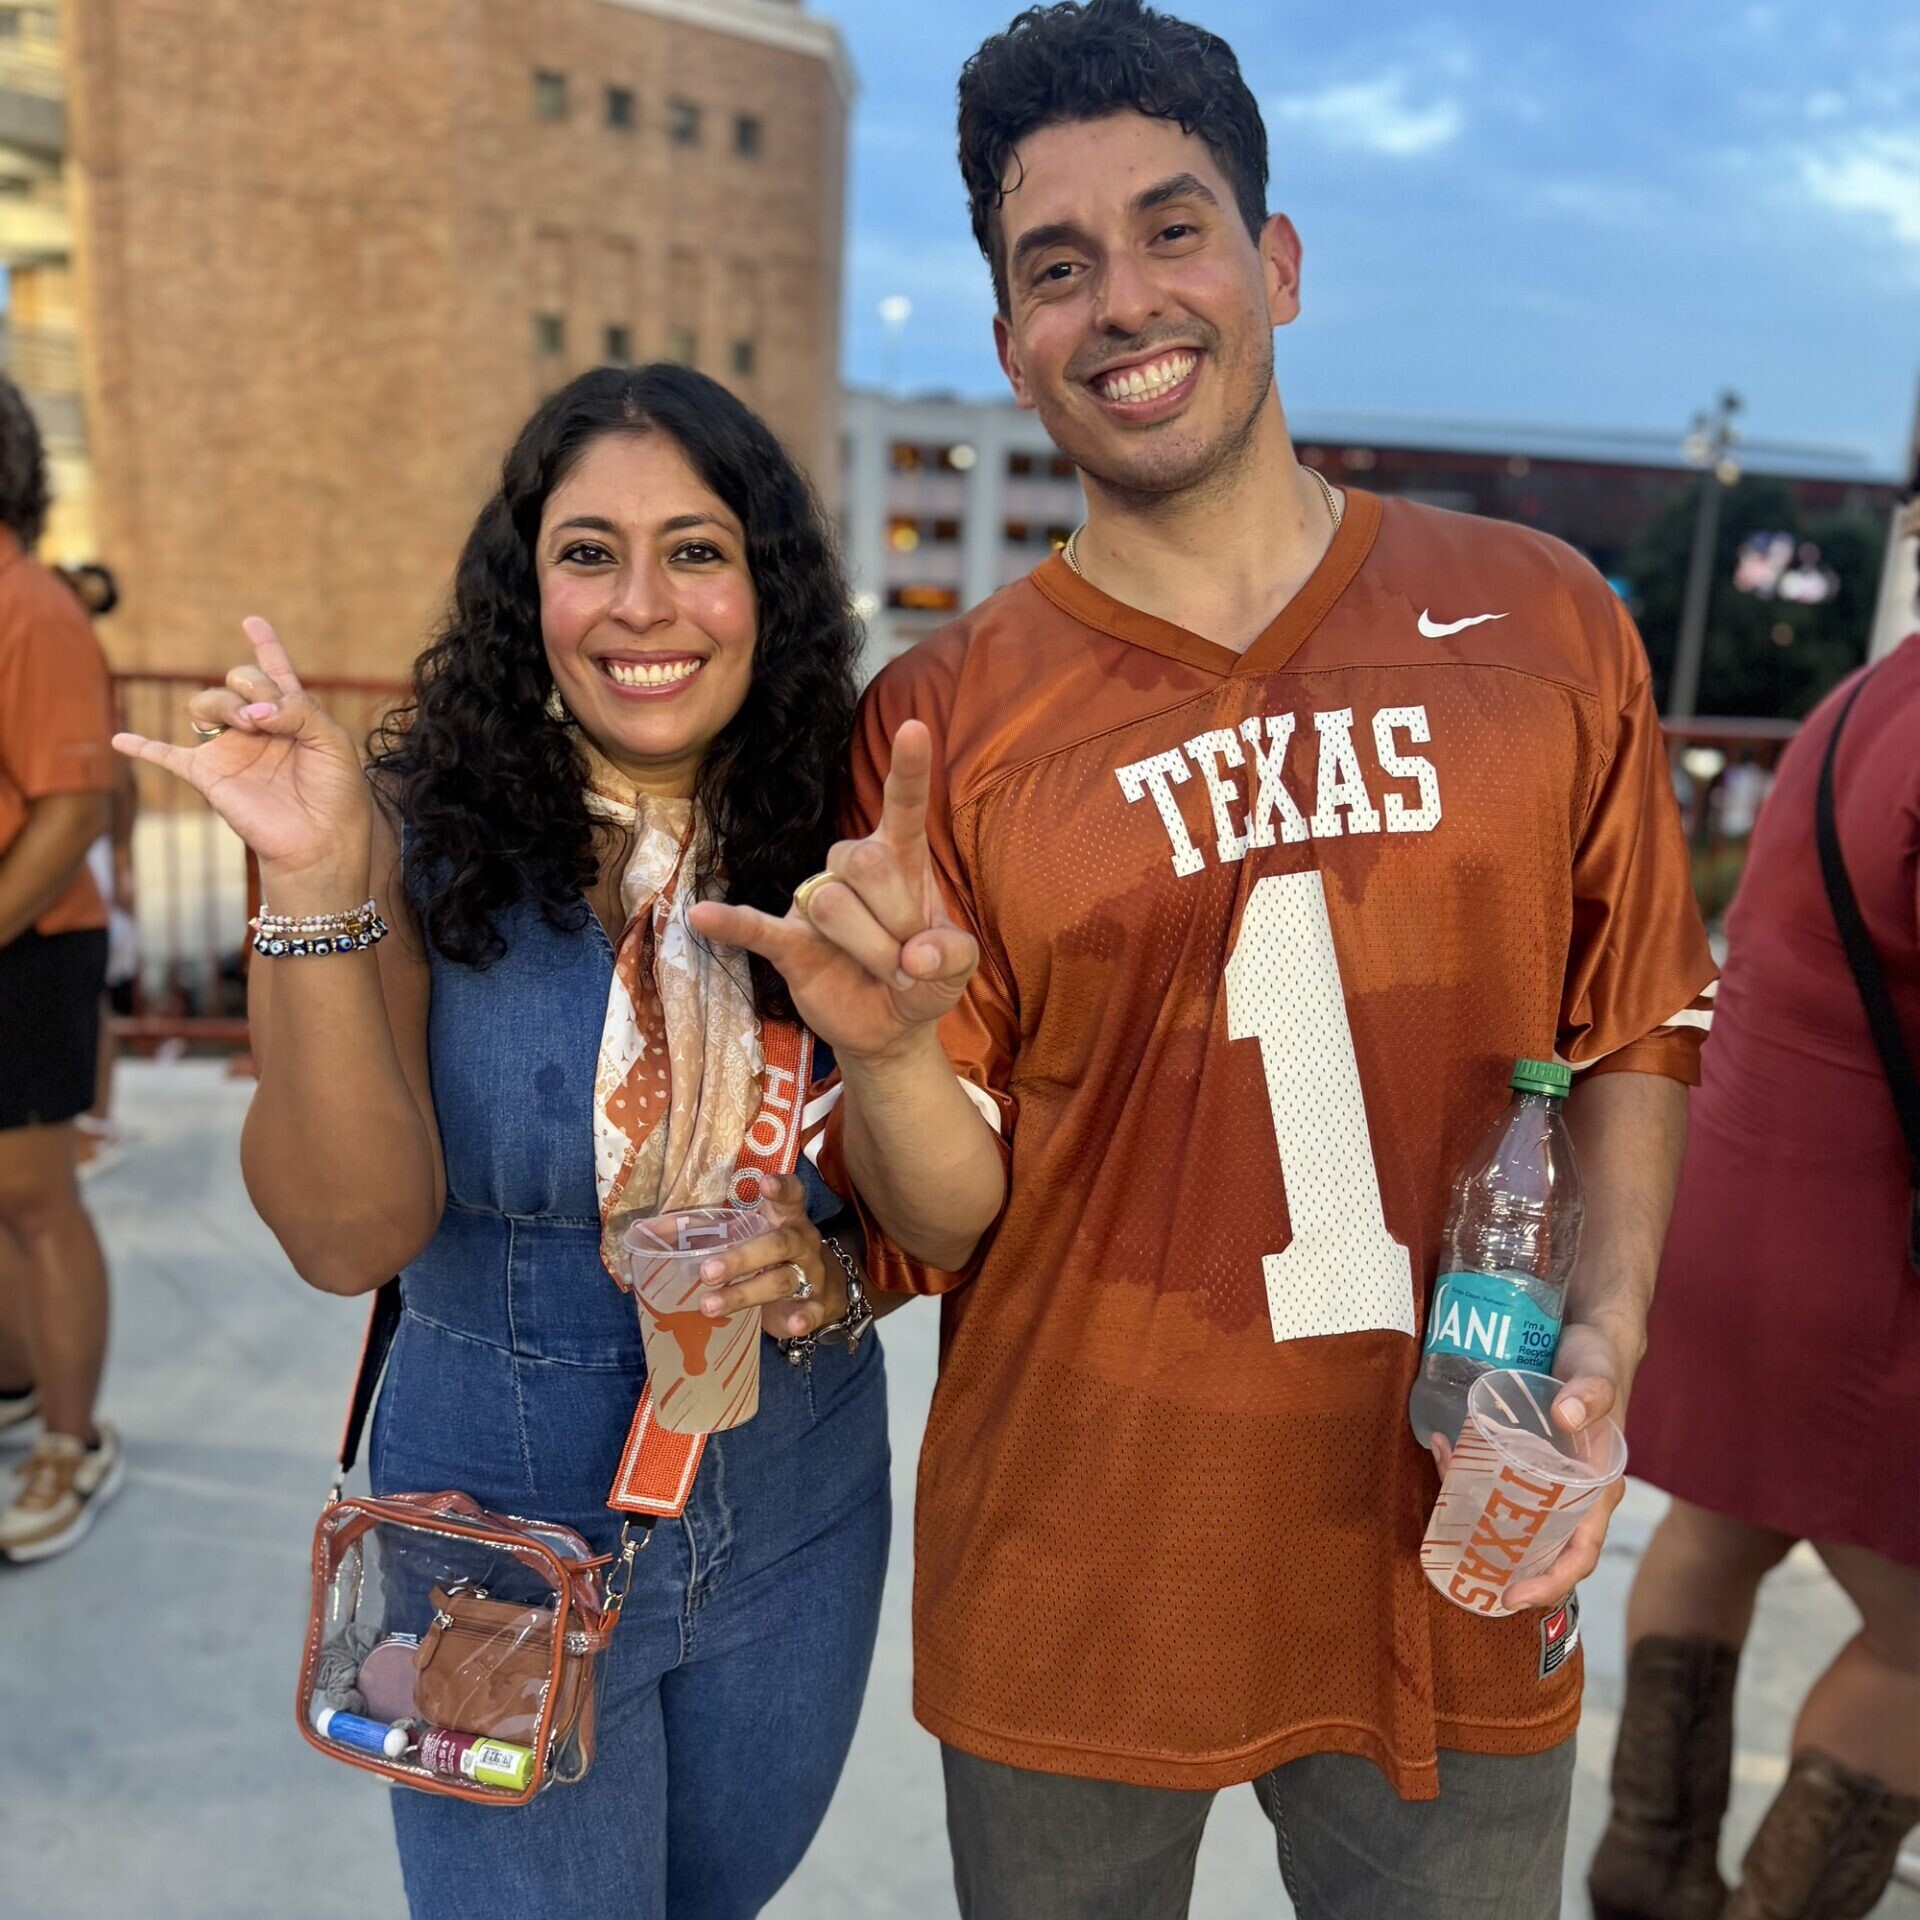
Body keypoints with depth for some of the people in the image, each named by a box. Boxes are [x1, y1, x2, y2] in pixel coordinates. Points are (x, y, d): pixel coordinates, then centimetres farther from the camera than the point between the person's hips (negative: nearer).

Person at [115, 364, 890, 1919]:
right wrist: (314, 891, -30)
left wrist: (832, 1271, -21)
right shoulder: (433, 841, -14)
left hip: (799, 1525, 3)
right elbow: (351, 1236, -21)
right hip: (506, 1539, -3)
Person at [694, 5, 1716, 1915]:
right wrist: (886, 1050, -26)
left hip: (1454, 1574, 2)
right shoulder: (938, 722, -8)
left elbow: (1633, 1033, 5)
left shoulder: (1541, 622, -4)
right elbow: (944, 1224, -6)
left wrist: (1606, 1321, -9)